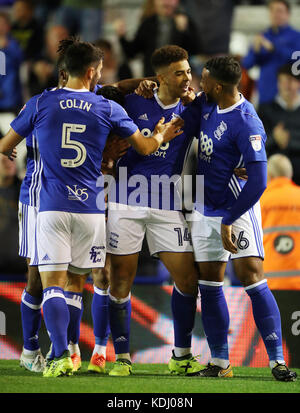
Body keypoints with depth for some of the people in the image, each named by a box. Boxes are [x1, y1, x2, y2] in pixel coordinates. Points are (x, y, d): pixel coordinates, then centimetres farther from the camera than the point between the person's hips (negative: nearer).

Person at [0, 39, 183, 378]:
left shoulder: (41, 104, 2)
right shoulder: (108, 109, 3)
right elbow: (145, 147, 13)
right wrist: (161, 135, 36)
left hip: (52, 207, -1)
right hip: (90, 207, 1)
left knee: (52, 283, -4)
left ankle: (62, 356, -18)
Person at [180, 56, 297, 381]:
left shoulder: (246, 125, -24)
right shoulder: (207, 104, 1)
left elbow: (257, 182, -26)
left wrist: (228, 222, -22)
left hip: (237, 209, -8)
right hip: (205, 208, 8)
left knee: (252, 277, -14)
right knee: (209, 283, 6)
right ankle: (219, 362, 12)